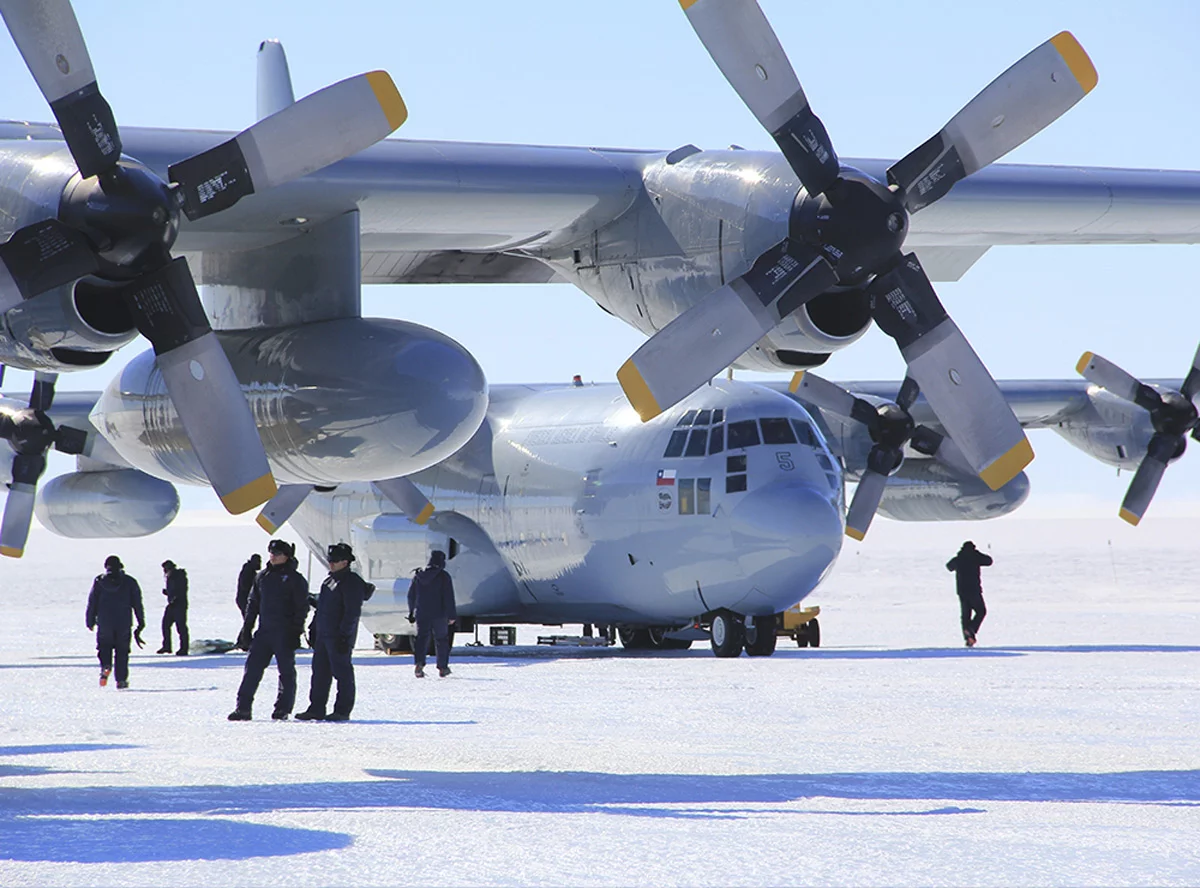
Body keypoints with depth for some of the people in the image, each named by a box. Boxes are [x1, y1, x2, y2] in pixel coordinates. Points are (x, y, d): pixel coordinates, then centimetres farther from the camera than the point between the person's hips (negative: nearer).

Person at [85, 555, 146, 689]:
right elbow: (137, 604, 5)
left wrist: (90, 622, 10)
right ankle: (121, 679, 4)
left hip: (104, 623, 0)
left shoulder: (99, 581, 1)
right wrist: (141, 623, 11)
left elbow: (92, 603, 3)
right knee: (122, 651, 9)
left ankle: (105, 666, -15)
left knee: (104, 647, 14)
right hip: (124, 623, 0)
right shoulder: (129, 582, 3)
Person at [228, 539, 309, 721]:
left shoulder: (295, 579, -3)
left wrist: (296, 631, -12)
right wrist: (246, 629, 13)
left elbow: (301, 607, -4)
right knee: (252, 668, -2)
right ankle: (243, 708, -3)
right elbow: (253, 604, 18)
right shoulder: (263, 577, 13)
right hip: (264, 631, 5)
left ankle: (283, 709, 10)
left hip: (284, 633, -5)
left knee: (286, 671, 1)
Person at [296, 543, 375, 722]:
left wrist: (344, 635, -21)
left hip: (339, 637, -9)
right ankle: (316, 709, 14)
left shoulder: (352, 583, -12)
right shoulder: (329, 580, 16)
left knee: (342, 672, -3)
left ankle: (342, 711, 1)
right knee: (320, 671, 9)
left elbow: (352, 612, -17)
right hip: (323, 634, 9)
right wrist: (314, 629, 21)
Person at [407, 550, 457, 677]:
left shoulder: (418, 576, 7)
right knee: (441, 640, 11)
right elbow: (449, 597, -11)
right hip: (439, 614, -3)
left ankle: (419, 663, -21)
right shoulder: (443, 576, -7)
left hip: (421, 615, 3)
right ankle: (442, 668, 15)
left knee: (422, 638, 2)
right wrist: (452, 615, -7)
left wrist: (412, 612, 26)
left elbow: (411, 596, 14)